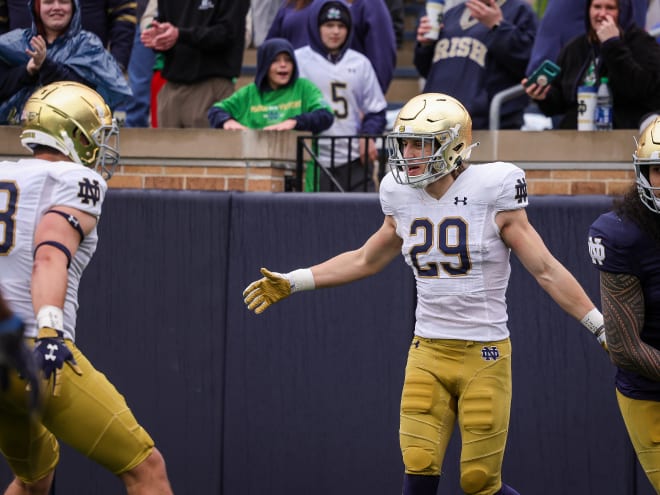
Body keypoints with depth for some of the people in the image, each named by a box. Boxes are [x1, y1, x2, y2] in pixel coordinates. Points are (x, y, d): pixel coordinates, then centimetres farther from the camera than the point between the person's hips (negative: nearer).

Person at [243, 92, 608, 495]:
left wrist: (602, 328, -8)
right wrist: (294, 282, 20)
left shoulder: (491, 194, -10)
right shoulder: (404, 199, 5)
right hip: (428, 354, 4)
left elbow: (547, 271, -6)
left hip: (484, 356, -4)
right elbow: (366, 261, 21)